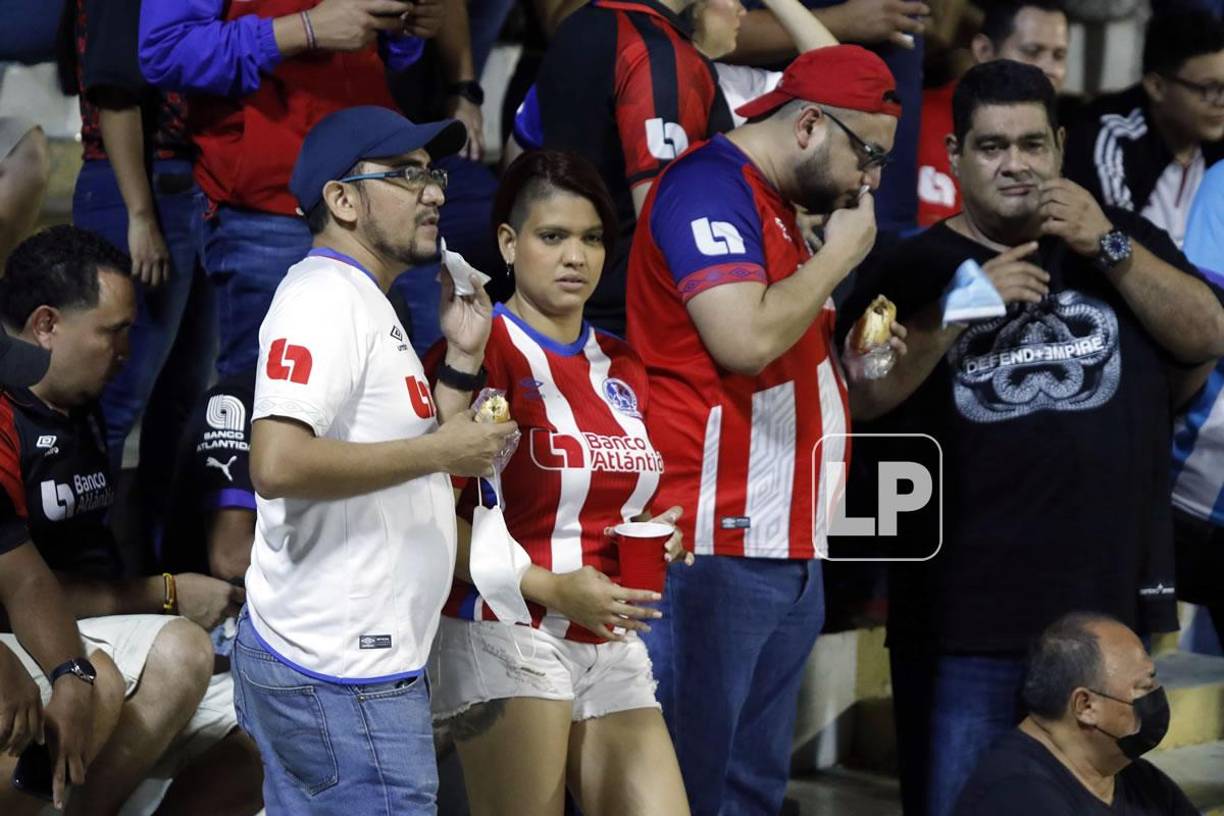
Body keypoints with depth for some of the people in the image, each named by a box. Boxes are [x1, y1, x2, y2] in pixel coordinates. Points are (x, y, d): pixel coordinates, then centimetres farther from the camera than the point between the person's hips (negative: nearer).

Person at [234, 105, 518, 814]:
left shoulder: (364, 303, 19)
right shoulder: (325, 297, -13)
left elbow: (407, 457, 21)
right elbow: (279, 465, -26)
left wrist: (463, 356, 13)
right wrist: (441, 449, -19)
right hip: (342, 672, -10)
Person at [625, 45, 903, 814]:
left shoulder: (778, 208, 20)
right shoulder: (710, 187, -11)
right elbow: (745, 339, -25)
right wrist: (840, 254, -11)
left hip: (789, 547, 10)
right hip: (719, 547, -10)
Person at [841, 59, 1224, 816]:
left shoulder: (1123, 240, 12)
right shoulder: (917, 268, 5)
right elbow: (857, 398, -7)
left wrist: (1108, 248, -11)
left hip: (1107, 597, 2)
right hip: (965, 609, -2)